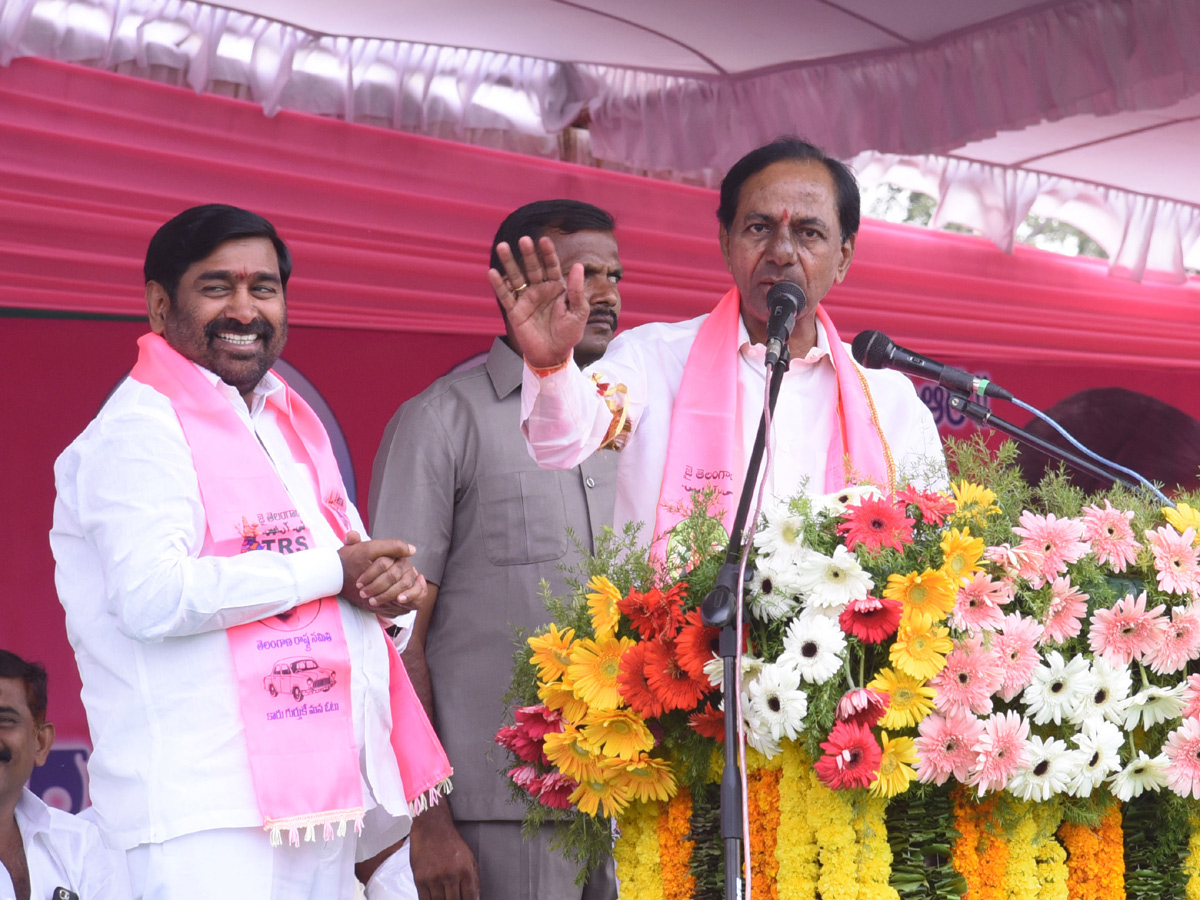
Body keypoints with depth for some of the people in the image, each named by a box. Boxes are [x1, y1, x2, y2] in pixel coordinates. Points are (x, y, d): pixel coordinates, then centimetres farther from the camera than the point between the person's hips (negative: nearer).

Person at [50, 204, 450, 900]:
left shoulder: (289, 420, 20)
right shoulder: (140, 429, -9)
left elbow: (352, 557, 28)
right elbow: (152, 597, -23)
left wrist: (391, 579, 1)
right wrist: (332, 572, -14)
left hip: (327, 785, 9)